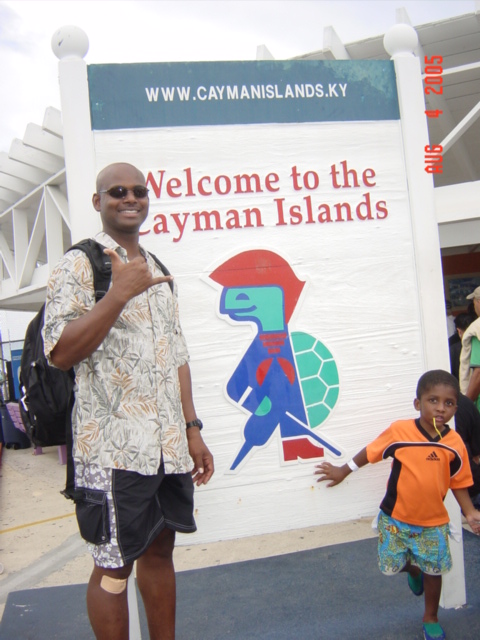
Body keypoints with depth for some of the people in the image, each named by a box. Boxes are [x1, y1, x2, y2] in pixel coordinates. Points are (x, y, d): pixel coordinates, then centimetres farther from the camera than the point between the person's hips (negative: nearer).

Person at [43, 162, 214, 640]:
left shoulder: (158, 271, 16)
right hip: (112, 448, -6)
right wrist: (119, 294, -20)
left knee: (160, 549, 17)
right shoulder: (78, 265, -5)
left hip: (168, 445, 7)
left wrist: (192, 429, 14)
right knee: (114, 565, 5)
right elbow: (60, 352, -15)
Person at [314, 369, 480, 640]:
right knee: (394, 564, 12)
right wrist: (342, 471, 4)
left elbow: (458, 483, 1)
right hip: (395, 519, 0)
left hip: (433, 523, 1)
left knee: (433, 570, 11)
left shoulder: (454, 444, -12)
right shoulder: (399, 431, -19)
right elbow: (370, 452, -5)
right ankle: (414, 572, 50)